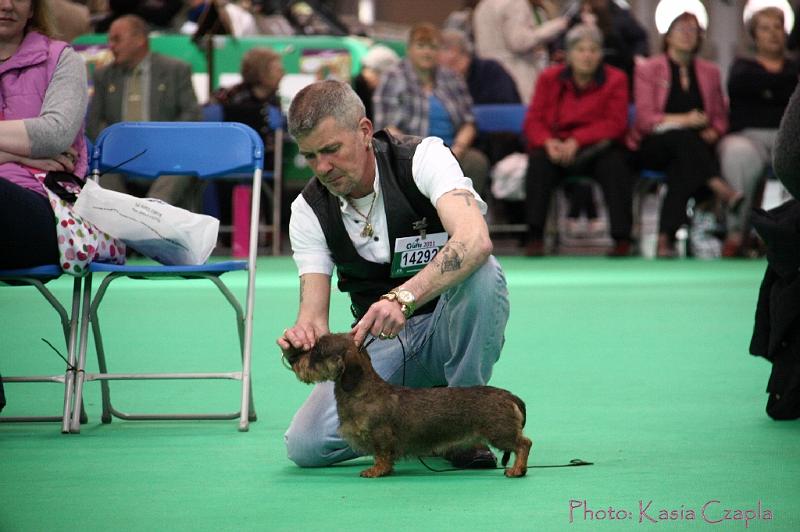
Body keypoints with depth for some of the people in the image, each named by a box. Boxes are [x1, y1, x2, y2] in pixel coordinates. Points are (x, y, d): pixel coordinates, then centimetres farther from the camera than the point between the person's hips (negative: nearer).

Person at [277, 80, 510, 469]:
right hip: (381, 342, 3)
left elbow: (476, 241, -36)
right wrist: (303, 334, -37)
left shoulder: (423, 157, -17)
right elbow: (314, 310, -11)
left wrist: (402, 298, -50)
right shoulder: (309, 210, -6)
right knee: (305, 445, -21)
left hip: (449, 326, -2)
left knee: (481, 274, -37)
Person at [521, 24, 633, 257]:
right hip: (558, 148, 1)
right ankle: (535, 236, -30)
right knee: (539, 160, -30)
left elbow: (615, 123, -10)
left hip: (595, 148, -1)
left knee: (614, 162, -32)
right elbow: (533, 120, 0)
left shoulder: (615, 80, -1)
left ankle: (622, 238, -31)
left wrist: (577, 140, -23)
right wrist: (548, 142, -23)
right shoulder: (550, 78, 4)